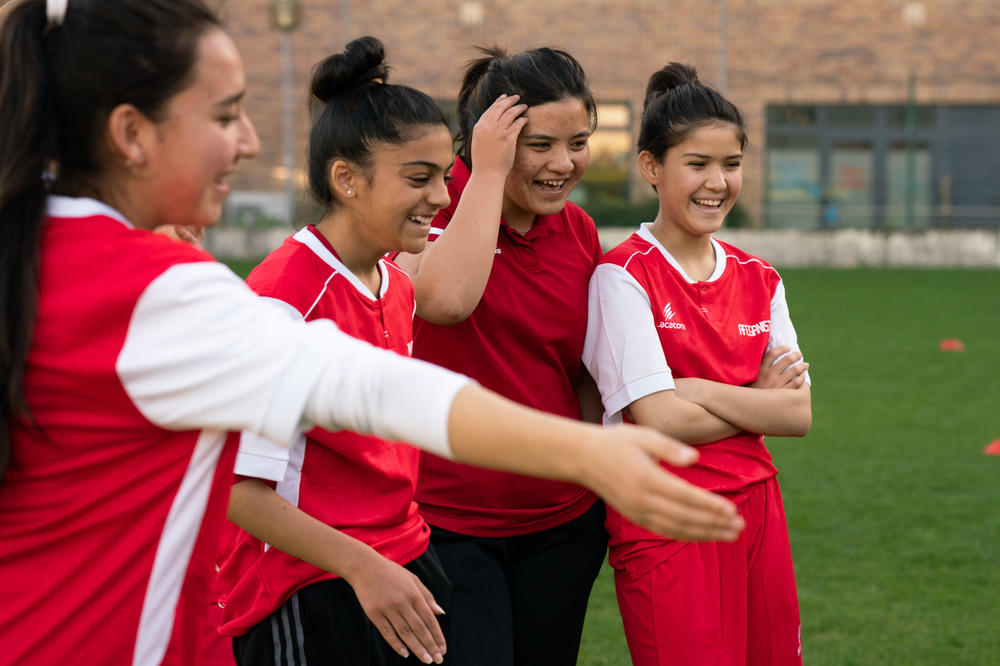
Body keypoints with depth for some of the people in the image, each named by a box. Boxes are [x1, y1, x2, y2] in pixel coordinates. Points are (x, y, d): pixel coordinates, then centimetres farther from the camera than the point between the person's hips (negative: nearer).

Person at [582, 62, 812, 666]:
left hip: (756, 510, 6)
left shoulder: (758, 280, 8)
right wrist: (759, 402, -4)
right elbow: (661, 418, -16)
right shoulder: (624, 276, -9)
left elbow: (799, 414, 0)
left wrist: (698, 389, -11)